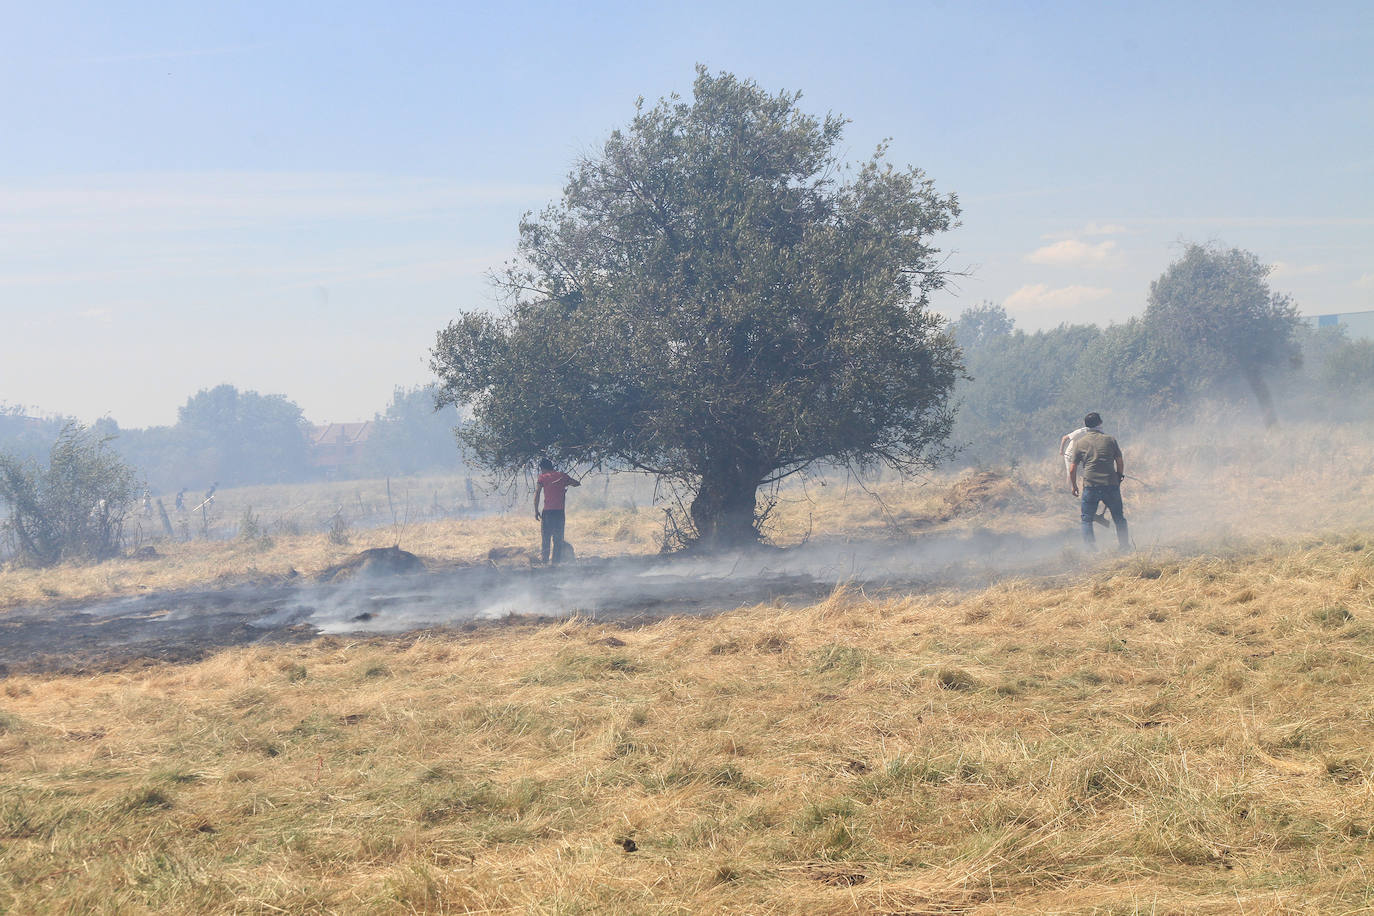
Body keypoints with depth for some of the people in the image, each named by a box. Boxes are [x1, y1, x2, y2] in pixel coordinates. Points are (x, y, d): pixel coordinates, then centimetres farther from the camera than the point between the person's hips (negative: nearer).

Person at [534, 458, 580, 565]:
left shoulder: (543, 477, -2)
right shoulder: (562, 475, 8)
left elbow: (537, 493, -12)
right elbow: (577, 483, 18)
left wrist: (536, 511, -7)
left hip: (547, 511, -3)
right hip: (560, 511, 3)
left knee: (545, 537, 6)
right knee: (558, 538, 10)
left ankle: (544, 559, 2)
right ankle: (556, 561, 9)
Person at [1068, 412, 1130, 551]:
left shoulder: (1079, 442, 3)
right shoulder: (1110, 439, 4)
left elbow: (1072, 469, 4)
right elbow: (1120, 462, 9)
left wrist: (1074, 486, 17)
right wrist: (1120, 476, 27)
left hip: (1090, 487, -1)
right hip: (1111, 485, 1)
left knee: (1086, 519, 9)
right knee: (1119, 518, 15)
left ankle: (1090, 548, -1)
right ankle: (1125, 546, 20)